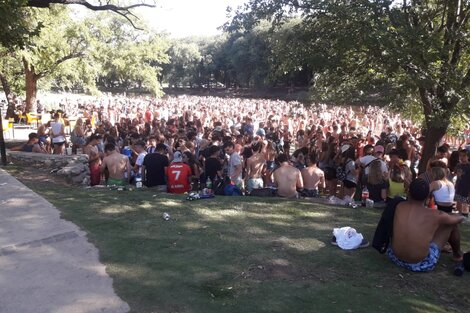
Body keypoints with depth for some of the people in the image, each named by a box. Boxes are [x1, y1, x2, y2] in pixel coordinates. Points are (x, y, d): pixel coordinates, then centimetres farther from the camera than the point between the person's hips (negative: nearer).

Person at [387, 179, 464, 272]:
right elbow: (460, 219, 9)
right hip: (422, 264, -3)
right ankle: (457, 254, 39)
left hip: (396, 258, 3)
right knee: (452, 223, 12)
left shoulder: (399, 207, -8)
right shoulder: (435, 215, -12)